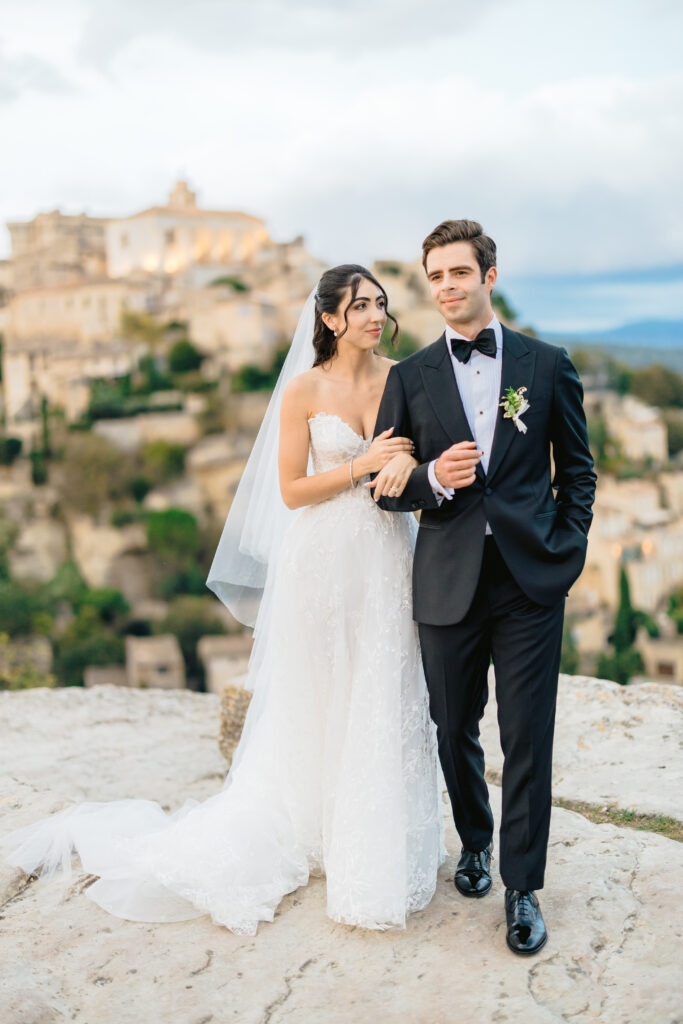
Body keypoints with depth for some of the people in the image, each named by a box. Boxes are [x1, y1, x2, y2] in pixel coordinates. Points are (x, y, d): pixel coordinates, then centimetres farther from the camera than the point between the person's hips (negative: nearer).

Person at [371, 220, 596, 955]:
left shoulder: (546, 364, 4)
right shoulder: (410, 377, 4)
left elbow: (578, 468, 10)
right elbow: (387, 487, 5)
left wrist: (567, 550, 0)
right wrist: (433, 479, -15)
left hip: (531, 580, -1)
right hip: (449, 583, 1)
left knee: (528, 739, 2)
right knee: (455, 730, 15)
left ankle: (522, 888, 16)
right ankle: (474, 842, 40)